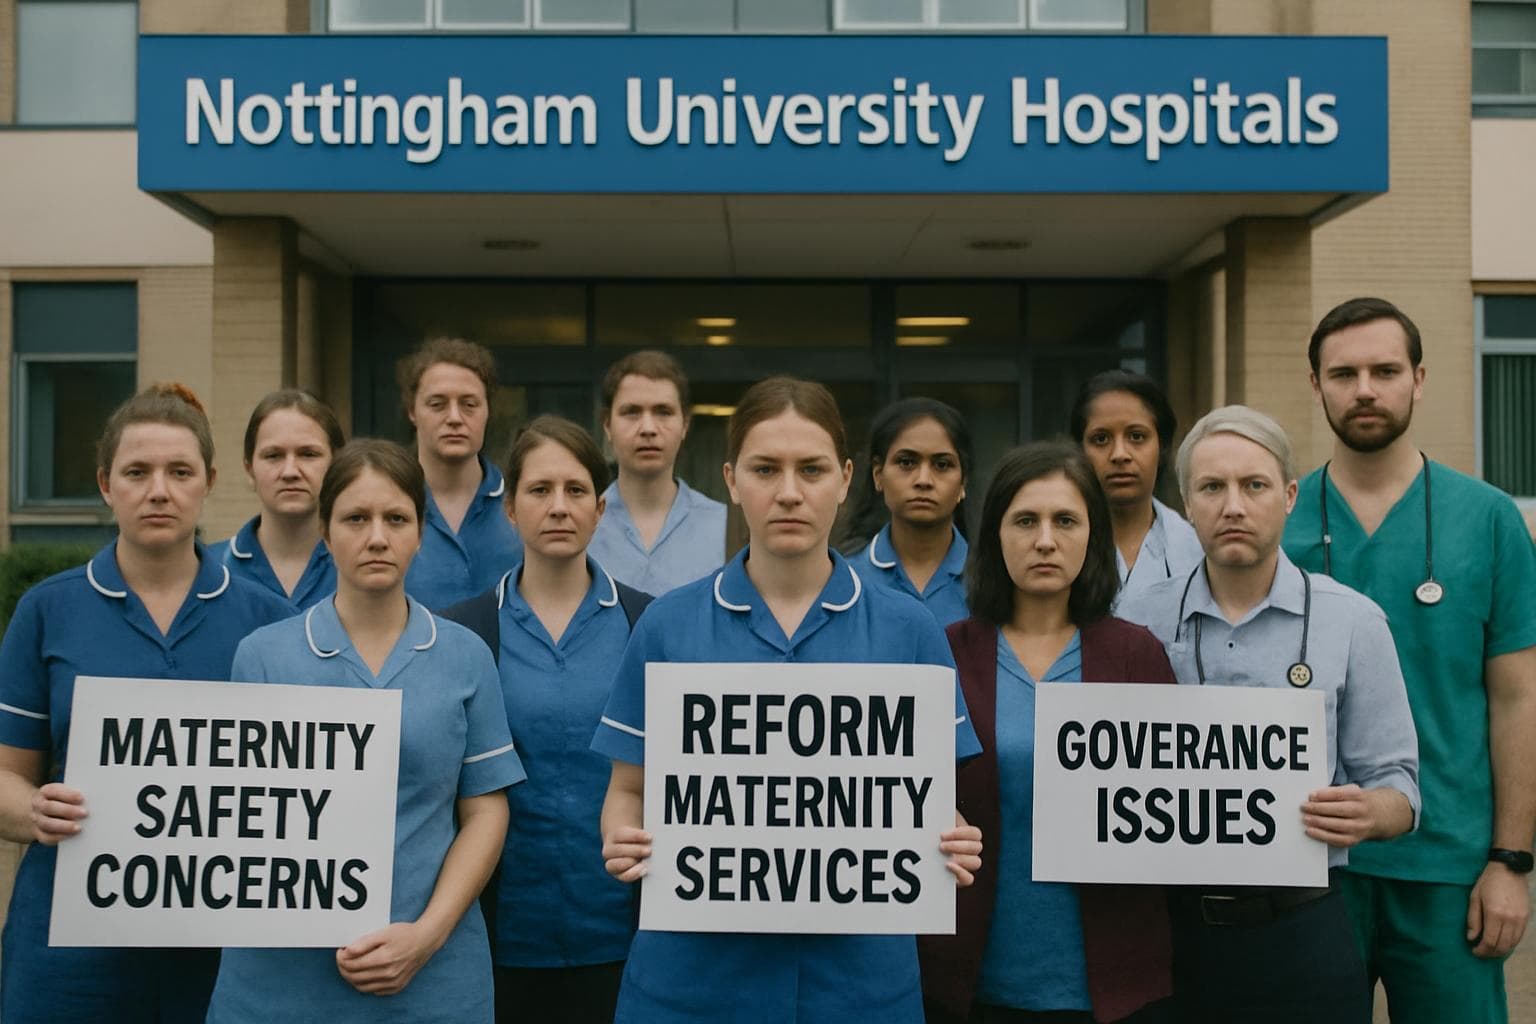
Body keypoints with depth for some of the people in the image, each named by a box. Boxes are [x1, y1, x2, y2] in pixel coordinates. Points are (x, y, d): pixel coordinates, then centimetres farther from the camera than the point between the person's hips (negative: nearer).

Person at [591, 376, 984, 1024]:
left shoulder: (908, 632, -1)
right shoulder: (667, 627, -2)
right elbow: (629, 789, 3)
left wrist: (952, 848, -17)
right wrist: (623, 845, -18)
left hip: (859, 969, 1)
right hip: (695, 968, 0)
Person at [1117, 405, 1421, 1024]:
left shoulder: (1353, 621, 1)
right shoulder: (1134, 622, 3)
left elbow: (1397, 787, 2)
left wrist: (1366, 815, -19)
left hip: (1302, 931, 0)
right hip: (1169, 929, 1)